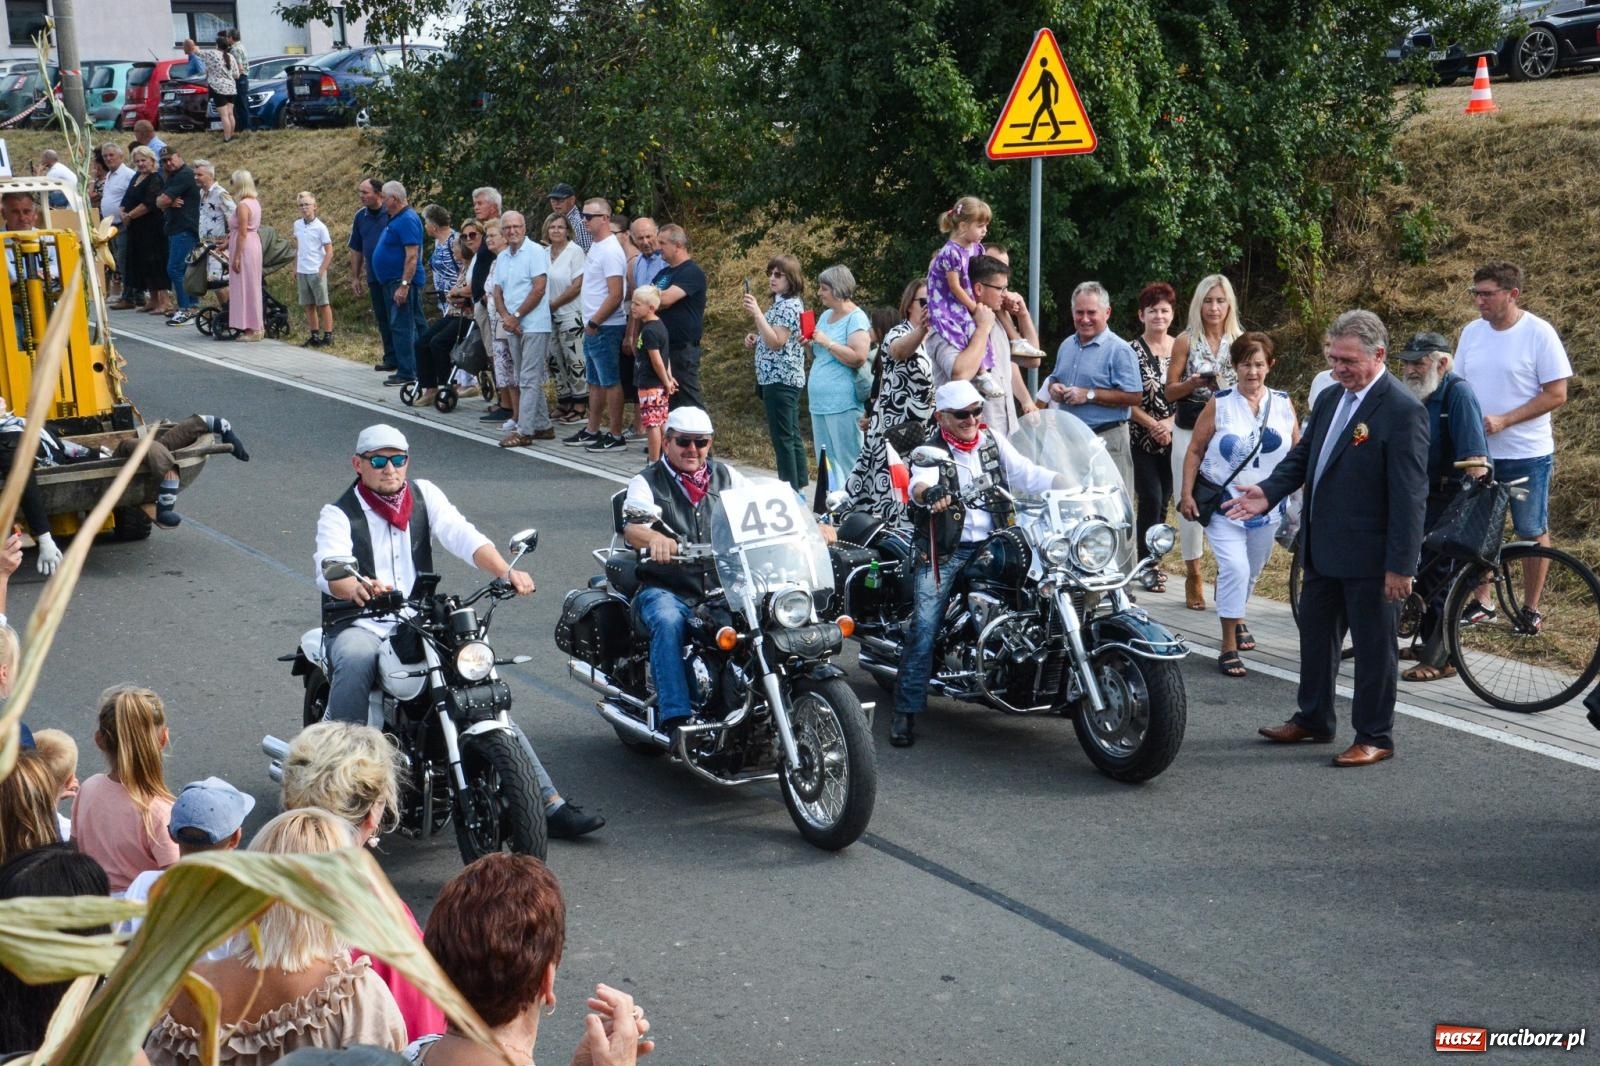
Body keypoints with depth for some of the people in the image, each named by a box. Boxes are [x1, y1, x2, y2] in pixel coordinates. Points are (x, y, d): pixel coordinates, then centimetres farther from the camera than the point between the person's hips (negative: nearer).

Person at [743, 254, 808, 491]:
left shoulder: (789, 305, -15)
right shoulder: (781, 303, 17)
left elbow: (777, 342, -22)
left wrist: (756, 312, -26)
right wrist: (755, 338, 8)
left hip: (780, 380, -11)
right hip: (783, 379, 11)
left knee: (782, 438, -7)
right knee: (792, 436, 14)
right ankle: (799, 487, 20)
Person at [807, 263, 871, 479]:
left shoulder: (856, 318, -9)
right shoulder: (826, 315, 17)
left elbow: (858, 357, -22)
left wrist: (826, 342, -16)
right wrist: (810, 344, 6)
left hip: (843, 405, -9)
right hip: (819, 402, 9)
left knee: (846, 464, -7)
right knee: (824, 464, 12)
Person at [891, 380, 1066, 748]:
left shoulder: (993, 441, 12)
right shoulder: (931, 452, -3)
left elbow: (1025, 473, 4)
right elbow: (920, 482, -24)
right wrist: (927, 493, -49)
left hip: (990, 545, 4)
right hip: (943, 551, -4)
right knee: (925, 626, -15)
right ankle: (907, 710, -14)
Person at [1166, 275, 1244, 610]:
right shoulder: (1186, 341, 3)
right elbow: (1170, 392, 3)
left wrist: (1224, 387, -12)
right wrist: (1193, 383, -16)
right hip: (1190, 431, 0)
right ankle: (1193, 575, 10)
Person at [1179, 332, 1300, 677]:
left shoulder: (1283, 404, 2)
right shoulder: (1219, 404, -5)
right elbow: (1195, 451, -2)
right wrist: (1187, 494, -8)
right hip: (1224, 505, -4)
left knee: (1251, 572, 18)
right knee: (1234, 569, -17)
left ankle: (1236, 619, 46)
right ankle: (1229, 647, -10)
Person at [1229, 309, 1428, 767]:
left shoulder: (1402, 411, -17)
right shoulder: (1330, 399, 8)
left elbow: (1409, 496, -19)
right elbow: (1302, 457, 14)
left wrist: (1400, 565, -20)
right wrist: (1269, 493, -6)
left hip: (1370, 558, -8)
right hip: (1323, 550, 8)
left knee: (1373, 647, 5)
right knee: (1316, 636, 19)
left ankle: (1374, 738, 17)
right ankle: (1313, 720, 35)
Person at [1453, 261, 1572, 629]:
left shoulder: (1539, 333, -12)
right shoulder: (1472, 332, 2)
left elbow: (1556, 394, -13)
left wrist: (1503, 421, -21)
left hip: (1527, 455, -4)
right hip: (1478, 452, 5)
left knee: (1532, 533, 8)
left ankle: (1531, 608, 19)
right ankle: (1482, 601, 24)